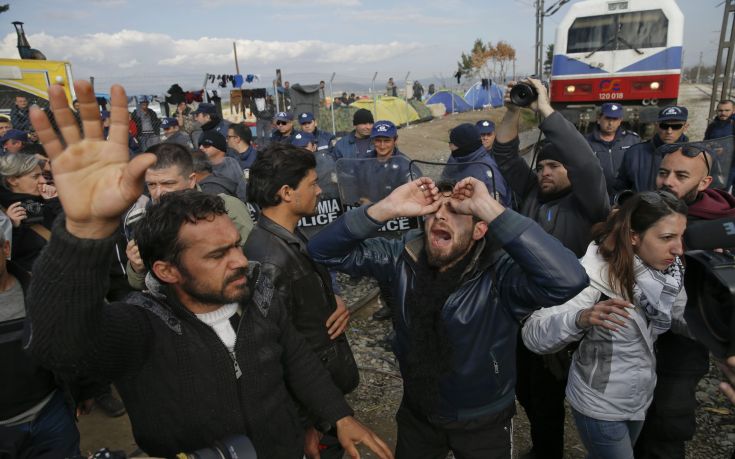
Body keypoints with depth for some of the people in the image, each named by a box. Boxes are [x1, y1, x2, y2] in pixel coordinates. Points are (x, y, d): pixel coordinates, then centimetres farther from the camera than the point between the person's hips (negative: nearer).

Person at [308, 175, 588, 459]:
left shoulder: (499, 272, -26)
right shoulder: (403, 258, -14)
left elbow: (569, 280, -45)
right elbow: (324, 251, -16)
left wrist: (490, 209, -44)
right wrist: (386, 209, -32)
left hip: (483, 422, -2)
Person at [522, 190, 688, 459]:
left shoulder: (668, 273, -10)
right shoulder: (594, 276, -28)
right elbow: (533, 335, -34)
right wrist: (582, 318, -51)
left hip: (639, 400, 6)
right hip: (599, 407, -6)